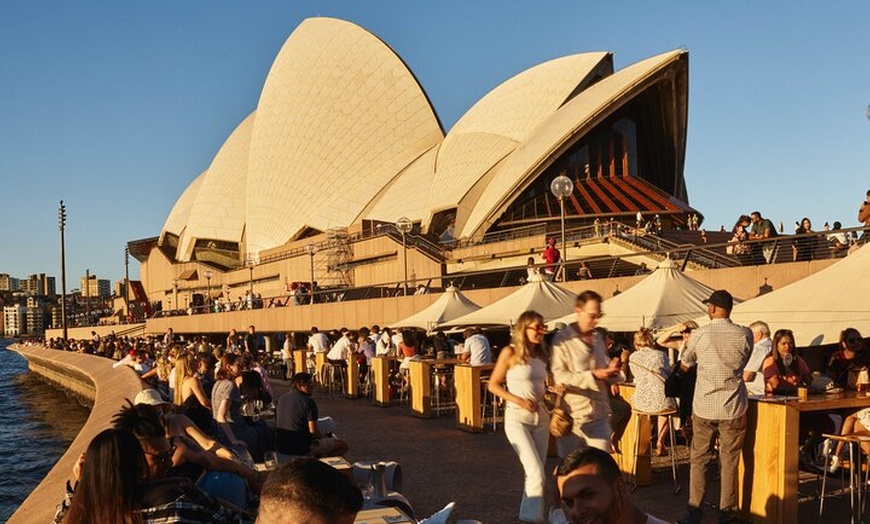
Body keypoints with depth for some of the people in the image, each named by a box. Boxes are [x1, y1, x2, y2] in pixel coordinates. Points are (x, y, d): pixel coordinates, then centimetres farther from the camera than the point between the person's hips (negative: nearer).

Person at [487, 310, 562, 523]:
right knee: (536, 473, -13)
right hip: (517, 417, -6)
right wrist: (517, 400, -17)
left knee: (536, 473, 10)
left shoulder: (542, 354, 7)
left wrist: (556, 390, -5)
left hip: (541, 416, 6)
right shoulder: (510, 352, -9)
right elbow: (493, 385, -6)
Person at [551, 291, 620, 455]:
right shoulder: (563, 340, -7)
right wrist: (593, 376, -21)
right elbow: (559, 376, -17)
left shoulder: (598, 338, 14)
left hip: (599, 415, 5)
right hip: (572, 416, -5)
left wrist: (610, 371, -1)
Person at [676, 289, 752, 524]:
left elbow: (684, 366, 9)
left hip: (704, 406, 0)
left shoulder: (699, 335, -6)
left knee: (699, 459, 9)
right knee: (729, 461, 7)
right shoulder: (744, 335, -4)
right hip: (733, 407, 1)